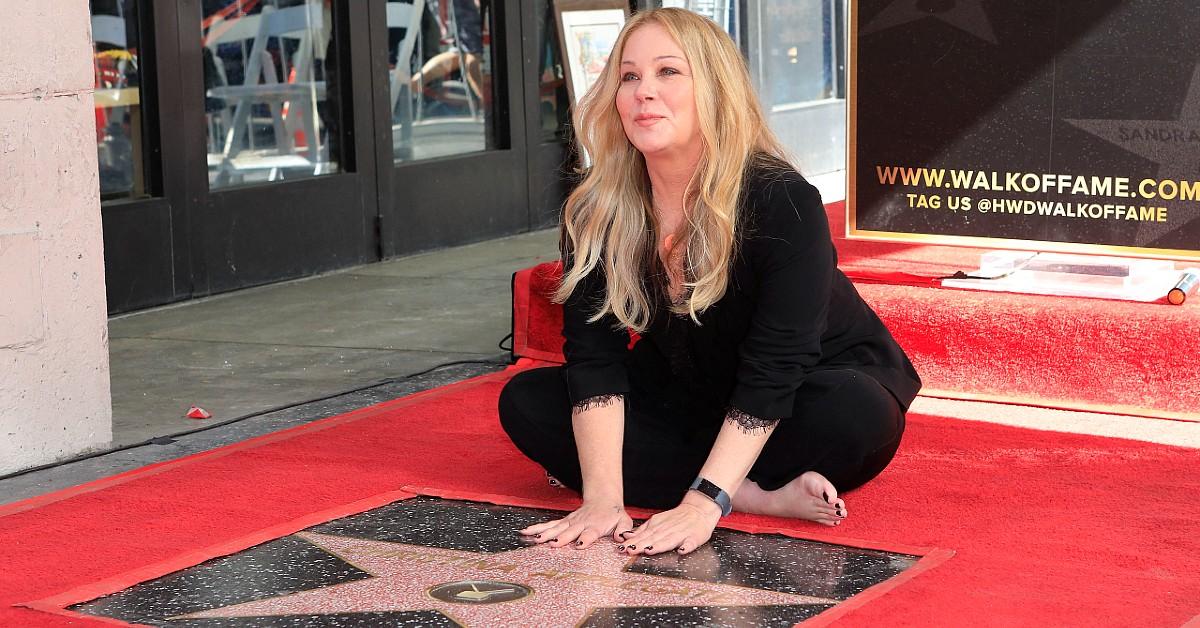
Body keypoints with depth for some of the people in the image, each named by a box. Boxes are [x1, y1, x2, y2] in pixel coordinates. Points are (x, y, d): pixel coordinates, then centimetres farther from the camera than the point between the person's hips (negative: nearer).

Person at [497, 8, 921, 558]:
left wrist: (702, 503, -41)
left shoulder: (784, 202, -27)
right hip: (685, 396, 5)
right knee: (525, 401, -17)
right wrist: (602, 496, -33)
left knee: (855, 413, -37)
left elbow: (772, 372, -32)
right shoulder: (594, 213, -14)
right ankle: (761, 497, -26)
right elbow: (594, 357, -19)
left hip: (792, 404, -5)